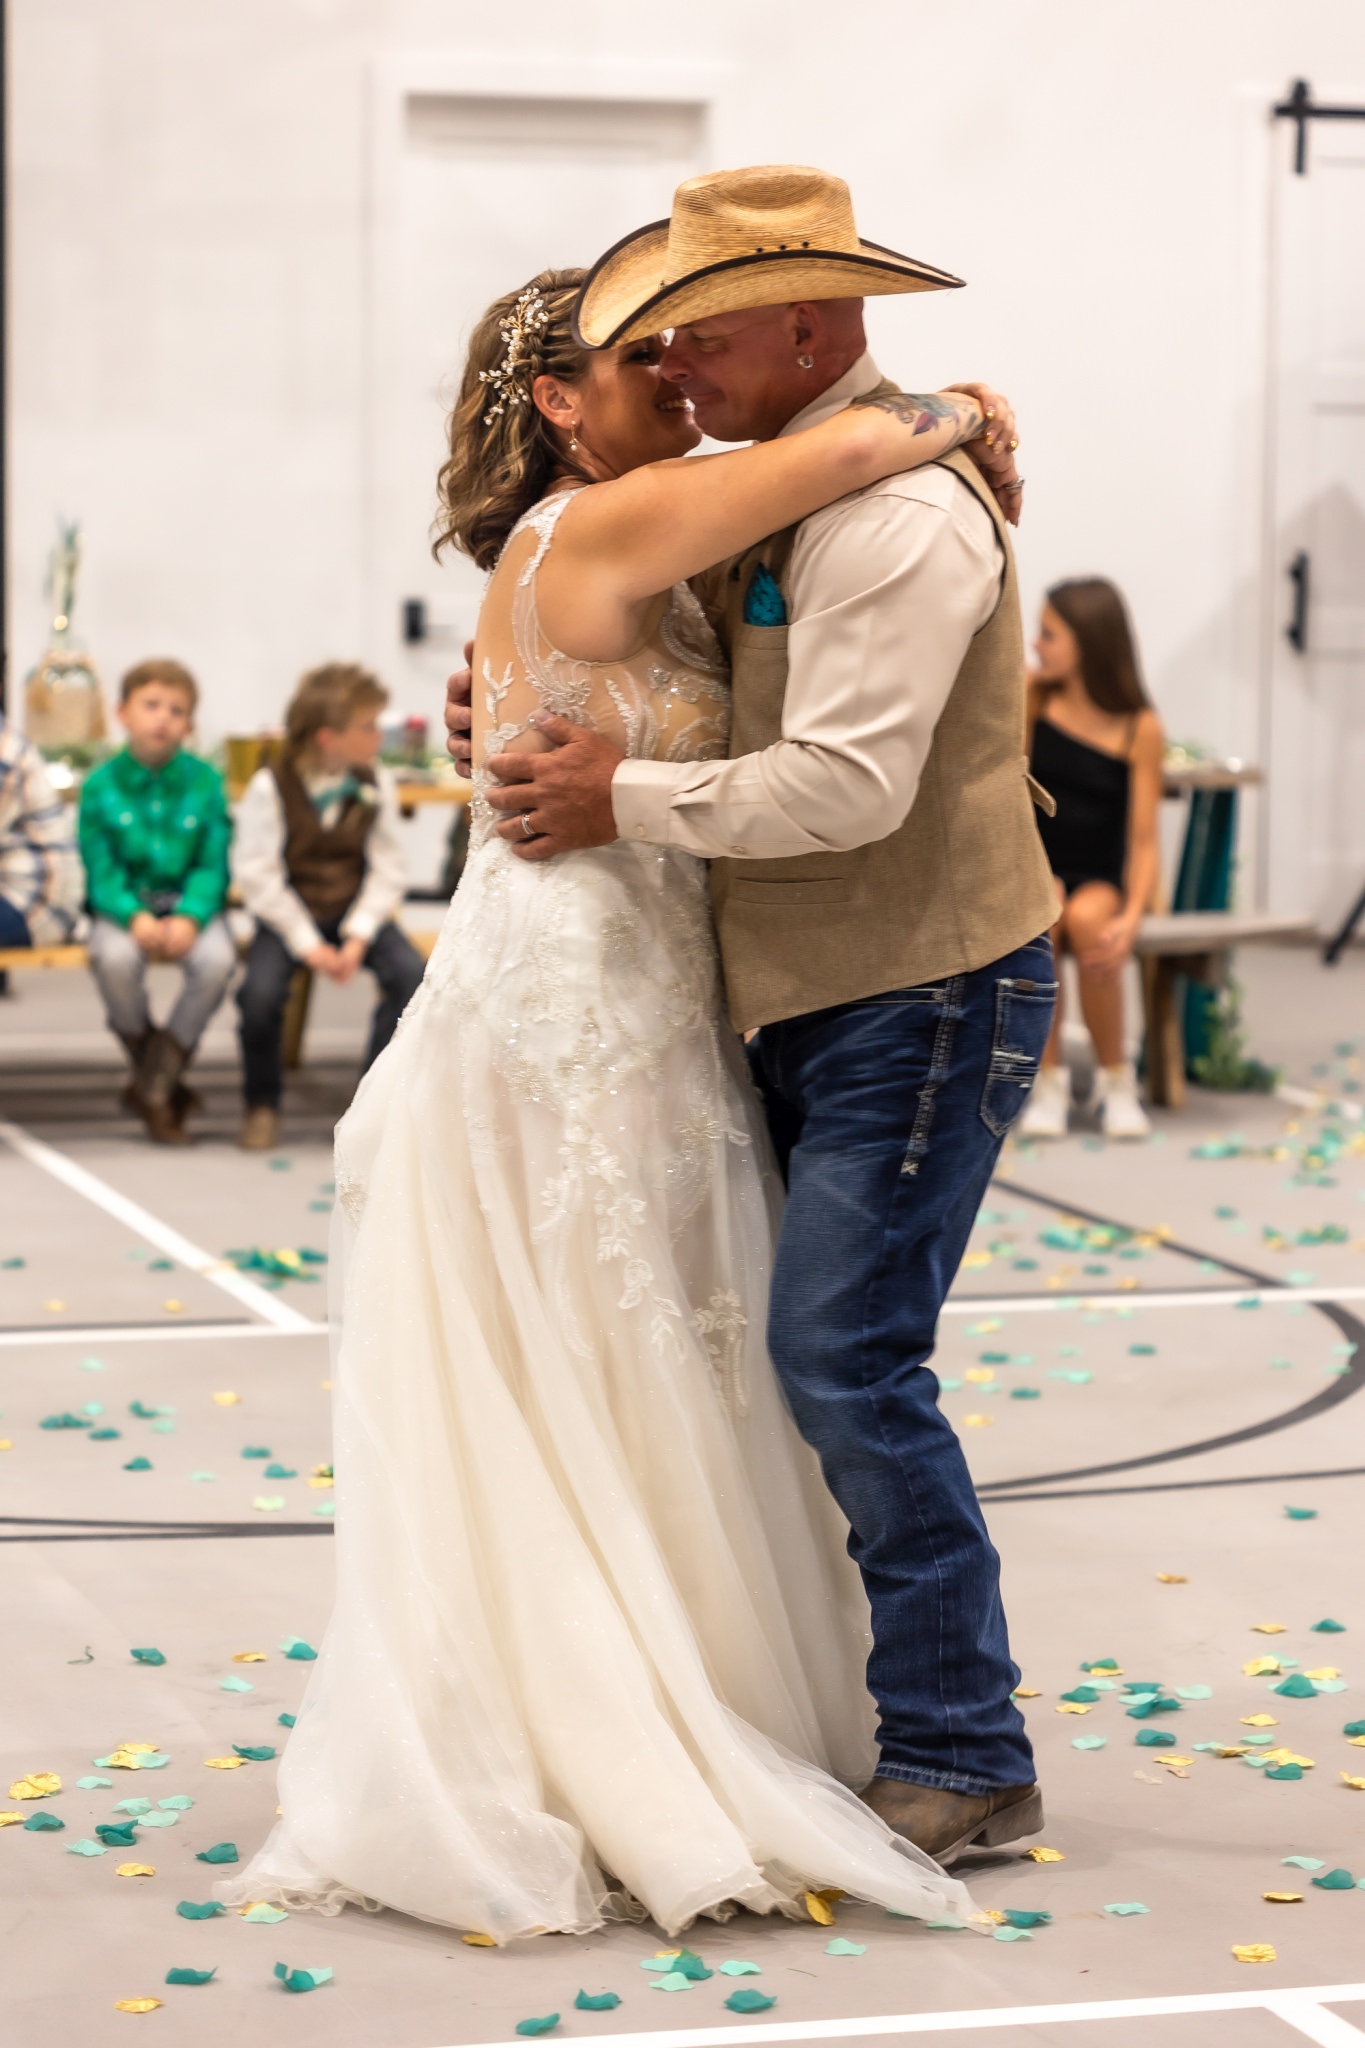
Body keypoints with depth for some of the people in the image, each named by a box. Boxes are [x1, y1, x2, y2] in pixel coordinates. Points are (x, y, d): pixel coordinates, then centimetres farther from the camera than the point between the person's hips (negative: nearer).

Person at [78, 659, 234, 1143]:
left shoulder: (205, 782, 2)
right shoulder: (101, 786, -1)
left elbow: (212, 866, -2)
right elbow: (101, 870, -4)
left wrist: (190, 917, -22)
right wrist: (136, 917, -24)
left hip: (191, 907, 1)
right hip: (125, 907, -1)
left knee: (217, 959, -32)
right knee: (115, 958, -37)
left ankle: (155, 1088, -15)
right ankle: (146, 1063, -7)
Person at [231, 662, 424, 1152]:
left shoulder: (376, 784, 1)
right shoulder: (270, 786, -10)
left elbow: (388, 868, -1)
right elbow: (257, 874, -12)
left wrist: (358, 938, -14)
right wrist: (307, 944, -18)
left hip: (356, 910, 3)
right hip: (288, 915, -3)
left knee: (409, 973, -26)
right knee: (260, 991, -31)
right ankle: (261, 1104, -3)